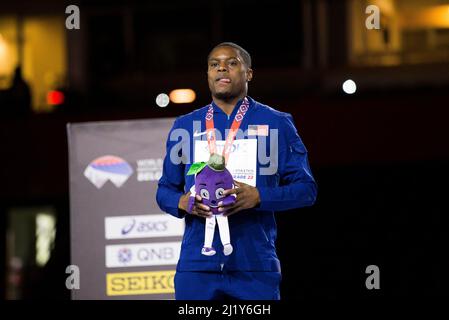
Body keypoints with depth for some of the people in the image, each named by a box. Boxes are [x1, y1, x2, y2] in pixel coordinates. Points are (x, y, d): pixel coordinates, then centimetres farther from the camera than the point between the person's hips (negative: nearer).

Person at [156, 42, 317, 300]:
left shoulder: (277, 124, 7)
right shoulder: (185, 126, 14)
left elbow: (305, 188, 3)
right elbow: (165, 190, 18)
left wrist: (258, 196, -15)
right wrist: (182, 202, -7)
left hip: (255, 265, -2)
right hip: (196, 264, 2)